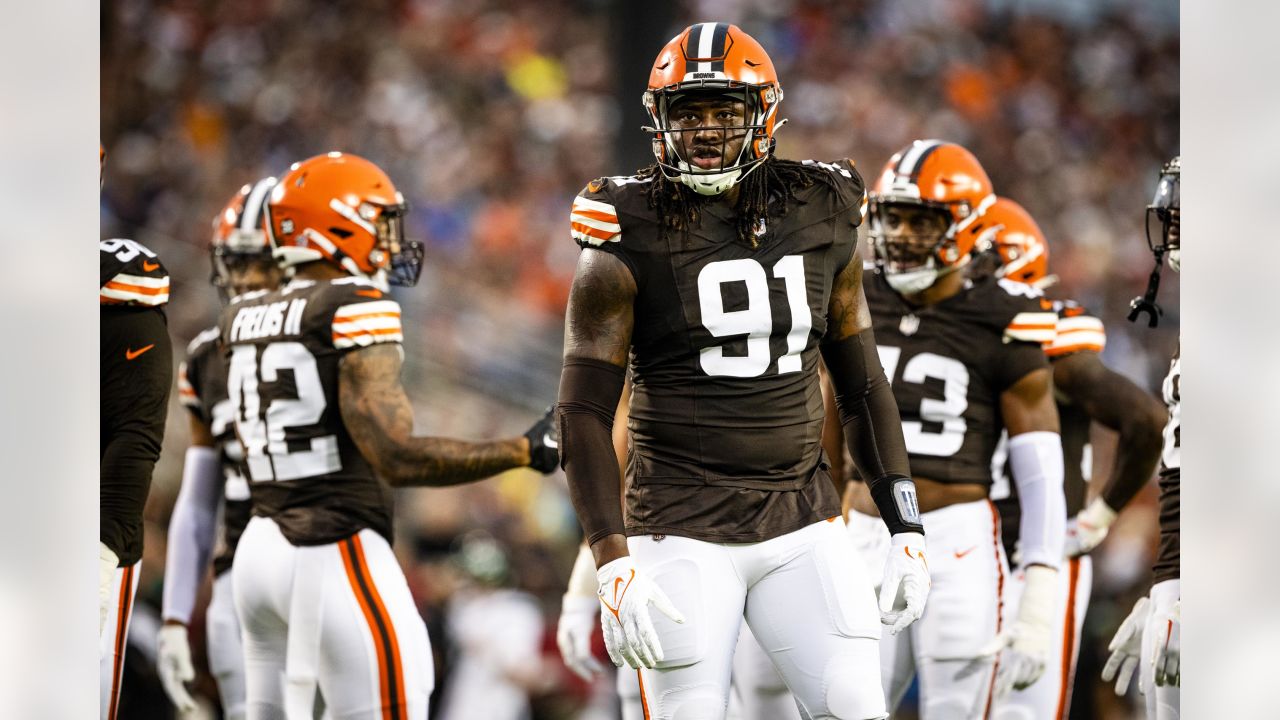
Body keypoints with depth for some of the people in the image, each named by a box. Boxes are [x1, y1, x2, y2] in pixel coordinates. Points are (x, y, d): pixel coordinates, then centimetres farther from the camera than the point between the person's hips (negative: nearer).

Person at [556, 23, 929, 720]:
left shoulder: (820, 222, 6)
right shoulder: (631, 242, -6)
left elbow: (862, 386, 14)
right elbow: (584, 413, -6)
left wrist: (906, 529, 9)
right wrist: (613, 565, -15)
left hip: (801, 524, 3)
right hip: (682, 528, -3)